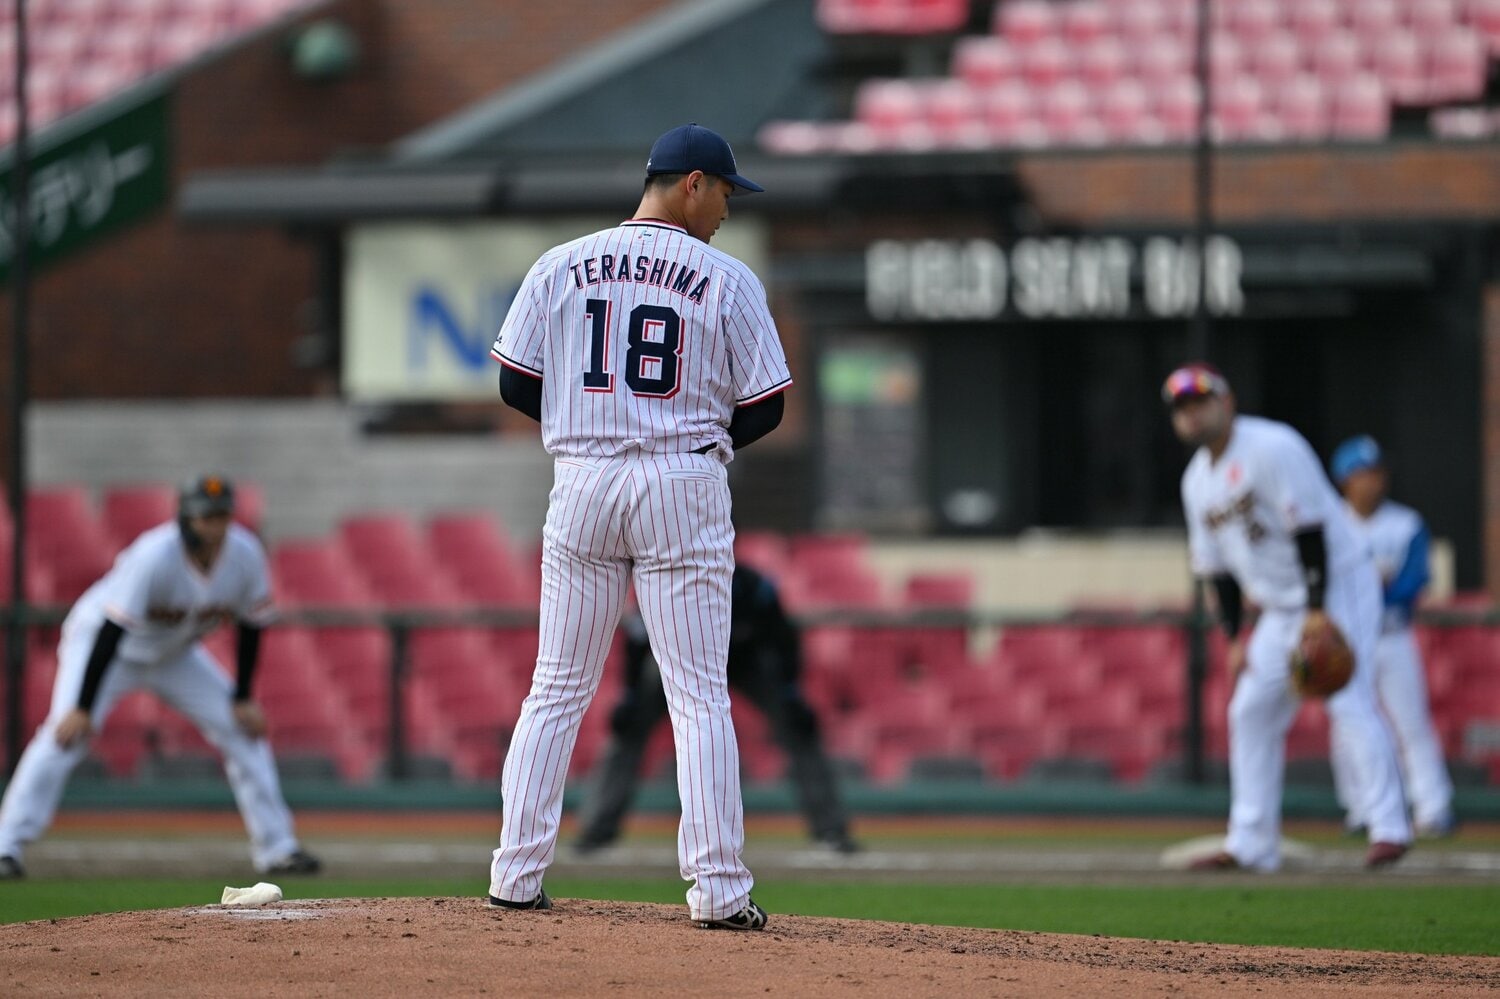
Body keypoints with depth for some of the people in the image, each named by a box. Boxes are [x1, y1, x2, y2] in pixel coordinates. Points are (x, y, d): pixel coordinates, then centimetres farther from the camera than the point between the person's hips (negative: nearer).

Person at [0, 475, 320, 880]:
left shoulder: (245, 555, -19)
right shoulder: (155, 556, -36)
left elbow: (251, 625, -4)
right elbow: (111, 631, -37)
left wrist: (242, 700, -3)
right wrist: (83, 708, -40)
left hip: (174, 654, 6)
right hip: (99, 638, -6)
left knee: (243, 730, 1)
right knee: (66, 735, -24)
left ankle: (276, 849, 11)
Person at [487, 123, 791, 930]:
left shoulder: (560, 267, 4)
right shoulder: (728, 281, -2)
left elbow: (516, 386, 4)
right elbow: (764, 407, -1)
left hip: (582, 481, 3)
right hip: (683, 489, -2)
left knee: (558, 689, 10)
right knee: (699, 696, 0)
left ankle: (517, 874, 9)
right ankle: (718, 888, -5)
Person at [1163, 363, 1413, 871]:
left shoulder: (1271, 448, -16)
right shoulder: (1197, 481, 9)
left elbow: (1309, 529, -21)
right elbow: (1217, 566, 14)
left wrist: (1319, 611, -25)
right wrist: (1234, 636, 6)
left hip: (1339, 586, -9)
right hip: (1281, 609, 9)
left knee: (1350, 702, -19)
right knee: (1251, 713, 6)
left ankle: (1389, 829, -21)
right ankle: (1252, 844, 10)